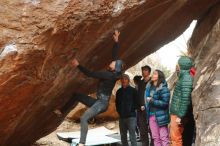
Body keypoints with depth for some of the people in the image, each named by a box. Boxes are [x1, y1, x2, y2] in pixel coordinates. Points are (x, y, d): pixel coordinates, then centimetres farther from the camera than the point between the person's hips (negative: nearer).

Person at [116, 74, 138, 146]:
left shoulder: (133, 90, 1)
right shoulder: (119, 91, 13)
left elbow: (136, 102, -1)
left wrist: (131, 110, -9)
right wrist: (119, 111, 7)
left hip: (131, 116, -5)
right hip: (122, 117, 5)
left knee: (132, 136, -11)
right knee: (123, 137, 10)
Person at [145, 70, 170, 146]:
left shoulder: (163, 88, -10)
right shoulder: (149, 86, 11)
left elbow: (165, 103, -16)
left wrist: (152, 101, -17)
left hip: (160, 116, -7)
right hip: (151, 115, 7)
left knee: (164, 137, -3)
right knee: (155, 137, 12)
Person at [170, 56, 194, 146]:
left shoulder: (186, 78, -15)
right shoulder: (183, 77, 15)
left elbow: (185, 98, -22)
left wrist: (180, 116, -22)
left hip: (178, 114, -10)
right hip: (175, 113, 10)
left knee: (176, 138, -4)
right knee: (174, 137, 16)